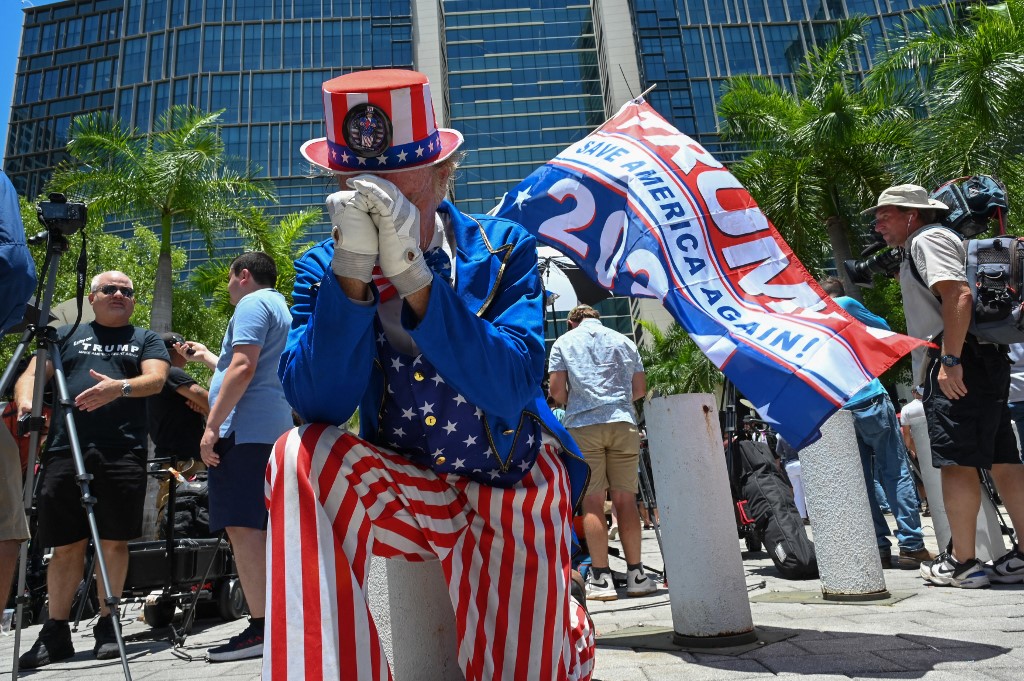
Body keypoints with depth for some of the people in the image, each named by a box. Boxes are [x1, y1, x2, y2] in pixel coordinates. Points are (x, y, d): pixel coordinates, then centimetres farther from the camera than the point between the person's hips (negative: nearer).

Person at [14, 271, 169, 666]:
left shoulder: (146, 340, 16)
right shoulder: (66, 336, 21)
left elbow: (155, 380, -1)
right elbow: (32, 373, 12)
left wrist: (120, 387, -22)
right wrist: (25, 401, -12)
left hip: (122, 454, -1)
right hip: (65, 452, 2)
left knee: (114, 542, 0)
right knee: (66, 544, 5)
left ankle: (107, 628, 12)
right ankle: (56, 633, 16)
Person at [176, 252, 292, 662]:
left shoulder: (252, 304, -3)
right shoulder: (280, 307, 27)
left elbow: (242, 369, -16)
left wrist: (212, 426, -17)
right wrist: (205, 357, 43)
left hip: (245, 429, -10)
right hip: (274, 429, 10)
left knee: (241, 526, -13)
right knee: (258, 527, 11)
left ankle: (261, 627, -14)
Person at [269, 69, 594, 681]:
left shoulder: (504, 250, -14)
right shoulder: (323, 269, -9)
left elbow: (510, 392, -28)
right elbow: (317, 406, -23)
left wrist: (413, 275, -36)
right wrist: (354, 270, -34)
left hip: (513, 489, 0)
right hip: (408, 491, 1)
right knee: (302, 458, -27)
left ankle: (568, 629, 42)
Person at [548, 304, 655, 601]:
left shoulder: (564, 341, 11)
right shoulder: (623, 341, 19)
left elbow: (556, 391, 2)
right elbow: (640, 390, 14)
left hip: (583, 424, -2)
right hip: (623, 423, 2)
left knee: (592, 501, -2)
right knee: (625, 499, 4)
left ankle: (601, 577, -2)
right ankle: (635, 574, 8)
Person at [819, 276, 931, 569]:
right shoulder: (845, 304, 2)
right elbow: (883, 329, 14)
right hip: (869, 400, -4)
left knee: (860, 481, 8)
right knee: (895, 473, 2)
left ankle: (879, 548, 8)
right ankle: (911, 545, 1)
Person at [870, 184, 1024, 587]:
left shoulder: (926, 239, -5)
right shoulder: (936, 240, 26)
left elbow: (958, 295, -20)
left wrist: (949, 360, -24)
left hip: (956, 363, -10)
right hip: (984, 358, 10)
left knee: (956, 461, -6)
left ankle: (961, 563, 0)